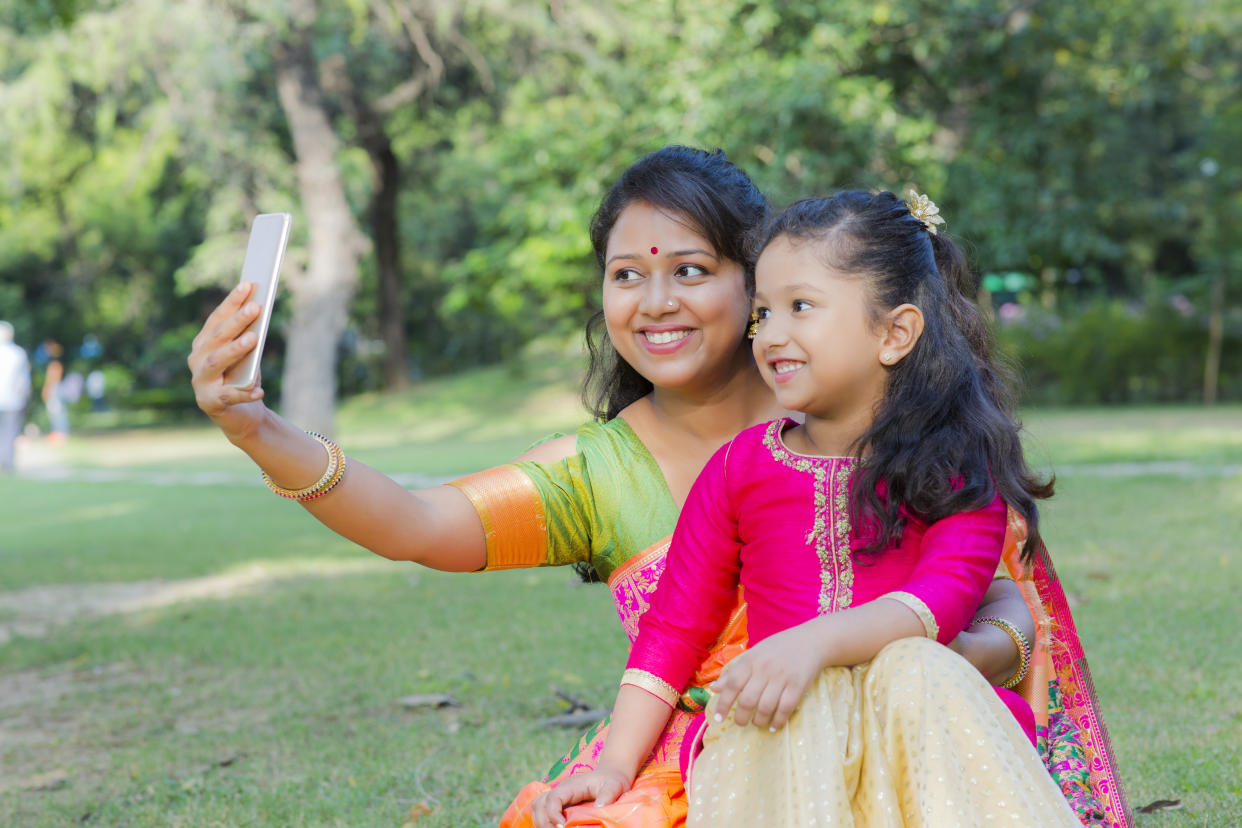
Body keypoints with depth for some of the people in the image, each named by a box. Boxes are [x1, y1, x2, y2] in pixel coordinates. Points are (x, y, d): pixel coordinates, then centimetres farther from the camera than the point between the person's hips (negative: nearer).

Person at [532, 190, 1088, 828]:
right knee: (813, 701, -32)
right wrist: (617, 763, 3)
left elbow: (945, 596, -14)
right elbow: (674, 626, 13)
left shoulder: (958, 466, 3)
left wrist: (814, 641, -32)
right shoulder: (738, 467, 11)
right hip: (782, 735, 1)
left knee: (916, 671, -32)